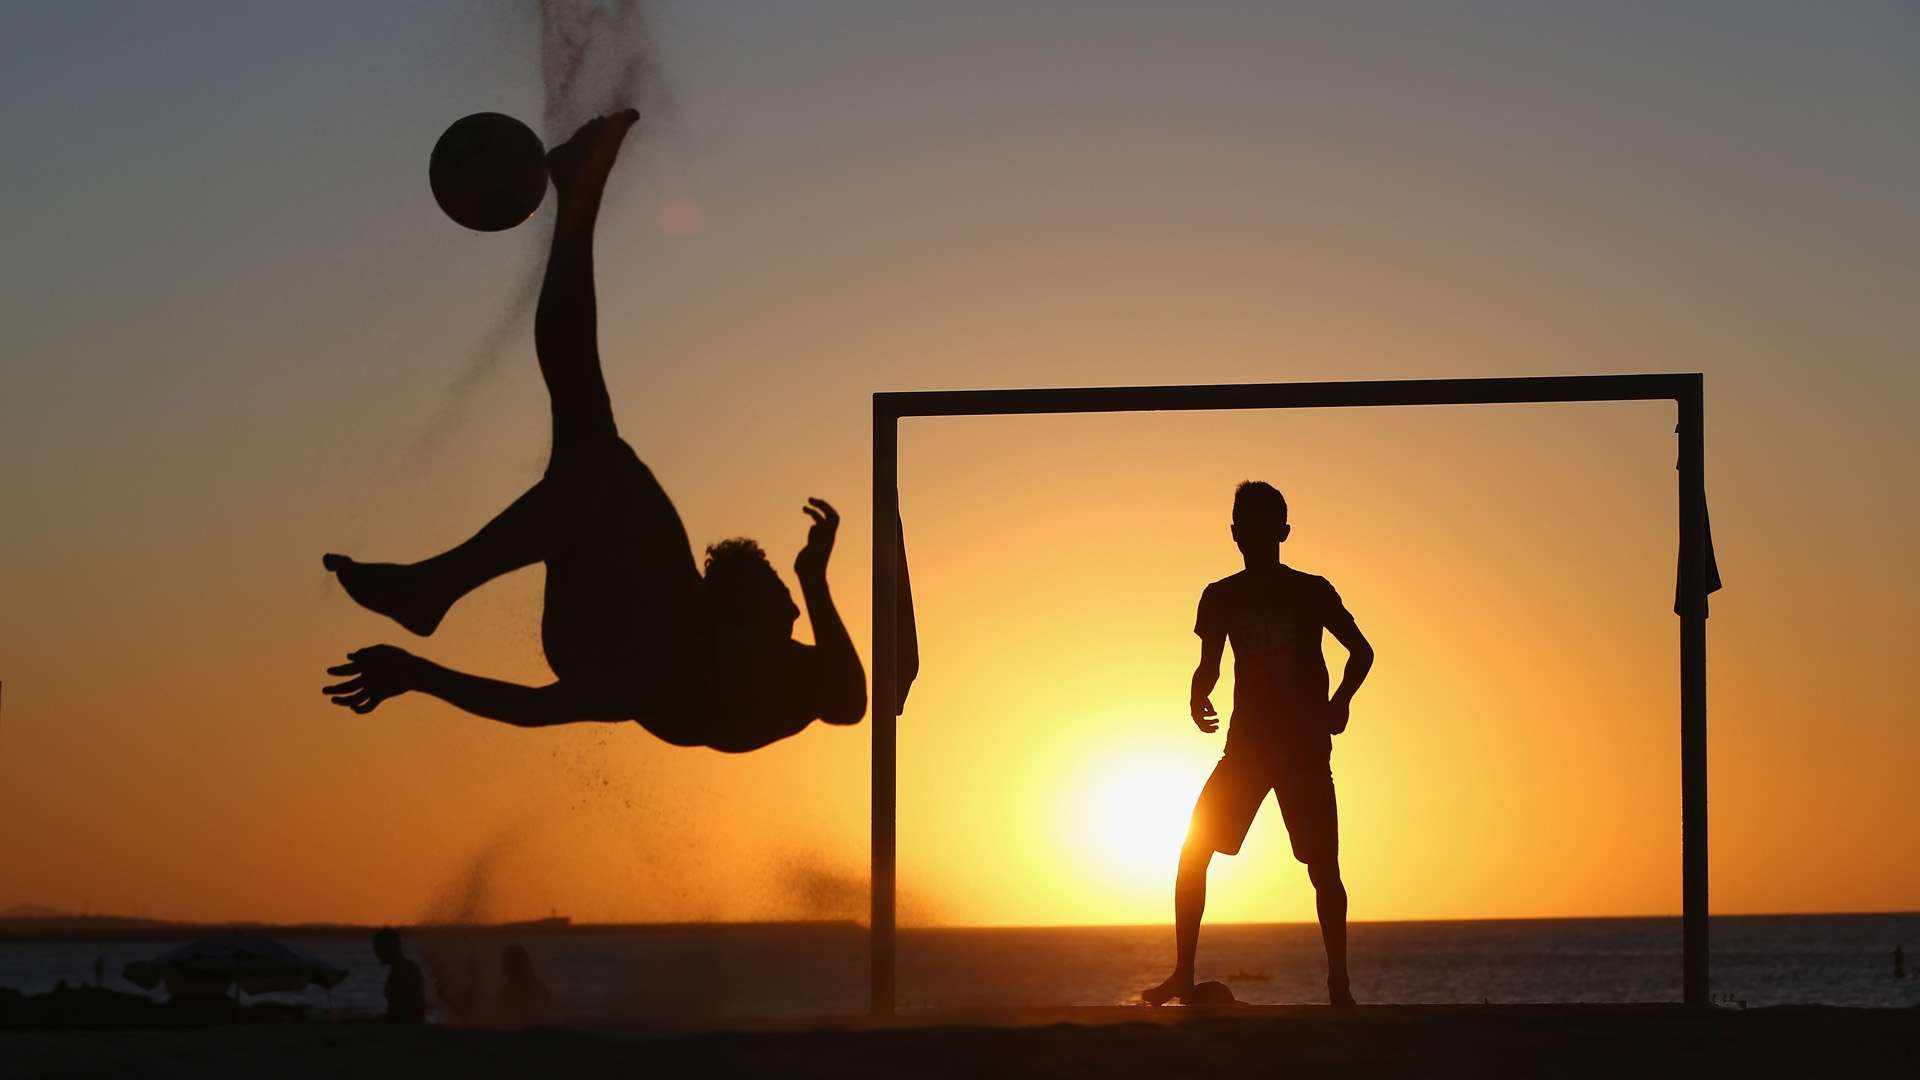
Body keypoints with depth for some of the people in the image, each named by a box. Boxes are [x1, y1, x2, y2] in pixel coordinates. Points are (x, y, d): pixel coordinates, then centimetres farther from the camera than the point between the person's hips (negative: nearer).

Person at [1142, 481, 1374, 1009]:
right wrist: (1198, 699, -8)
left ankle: (1339, 986, 0)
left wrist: (1340, 702, -6)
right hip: (1247, 743, 2)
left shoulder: (1311, 592, 1)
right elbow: (1209, 666, 12)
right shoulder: (1221, 597, 6)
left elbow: (1361, 651, 8)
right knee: (1193, 853, -9)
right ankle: (1183, 976, -5)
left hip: (1306, 747, -2)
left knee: (1323, 867, -5)